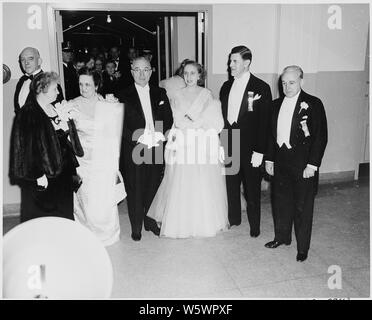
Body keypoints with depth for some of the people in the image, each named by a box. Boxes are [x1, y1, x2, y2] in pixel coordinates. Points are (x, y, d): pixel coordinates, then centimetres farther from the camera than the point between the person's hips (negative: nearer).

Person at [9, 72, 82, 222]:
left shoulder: (55, 108, 9)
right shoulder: (27, 114, -15)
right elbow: (28, 147, -19)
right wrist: (39, 175, -20)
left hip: (63, 170, 8)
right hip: (44, 176, -7)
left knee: (64, 212, 17)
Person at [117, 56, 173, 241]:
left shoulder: (160, 93, 10)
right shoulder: (124, 95, 0)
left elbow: (168, 119, 6)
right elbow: (121, 124, -6)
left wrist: (160, 134, -12)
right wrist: (139, 138, -18)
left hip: (156, 148, 3)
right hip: (133, 151, -3)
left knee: (153, 188, 12)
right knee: (135, 190, 5)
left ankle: (151, 222, 31)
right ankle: (136, 227, 22)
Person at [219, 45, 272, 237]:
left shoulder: (261, 88, -7)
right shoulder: (226, 86, 9)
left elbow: (265, 122, -9)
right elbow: (222, 116, 10)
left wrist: (259, 151, -14)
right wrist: (220, 144, 5)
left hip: (250, 149, -4)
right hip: (228, 147, 5)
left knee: (252, 190, 7)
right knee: (231, 186, 15)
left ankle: (254, 226, 25)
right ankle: (233, 219, 34)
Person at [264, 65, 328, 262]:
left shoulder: (313, 104, -7)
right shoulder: (277, 104, 10)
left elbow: (321, 137, -9)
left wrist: (312, 164, -14)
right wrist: (269, 159, 9)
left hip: (303, 165, -5)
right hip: (280, 163, 5)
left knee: (303, 207, 5)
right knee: (280, 202, 15)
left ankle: (303, 247, 21)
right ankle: (282, 237, 35)